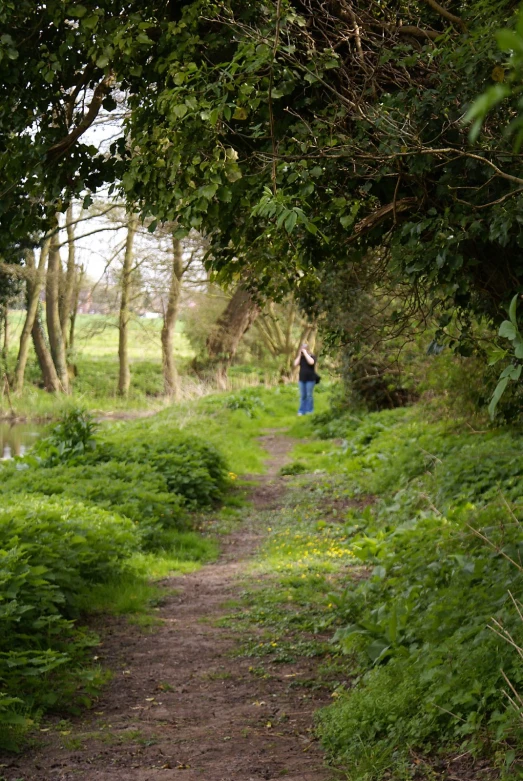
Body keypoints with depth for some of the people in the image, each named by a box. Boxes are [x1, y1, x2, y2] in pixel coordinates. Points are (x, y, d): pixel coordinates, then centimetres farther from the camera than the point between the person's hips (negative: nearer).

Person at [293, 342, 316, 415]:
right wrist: (299, 355, -6)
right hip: (302, 379, 4)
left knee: (309, 395, -2)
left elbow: (311, 362, -24)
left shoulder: (312, 356, -2)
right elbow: (295, 364, -2)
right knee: (302, 396, 5)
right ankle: (301, 411, 7)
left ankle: (309, 411, 4)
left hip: (310, 379, -4)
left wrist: (305, 353, -17)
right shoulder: (300, 357, 11)